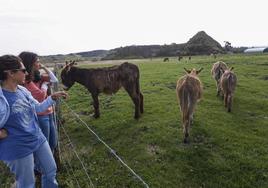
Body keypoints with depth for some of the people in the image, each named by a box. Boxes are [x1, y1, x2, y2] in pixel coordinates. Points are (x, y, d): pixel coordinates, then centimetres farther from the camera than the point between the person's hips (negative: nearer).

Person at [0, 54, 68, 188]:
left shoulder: (23, 90, -2)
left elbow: (38, 108, 11)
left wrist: (53, 97, 1)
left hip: (38, 140, 7)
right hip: (18, 149, -7)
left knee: (51, 171, 22)